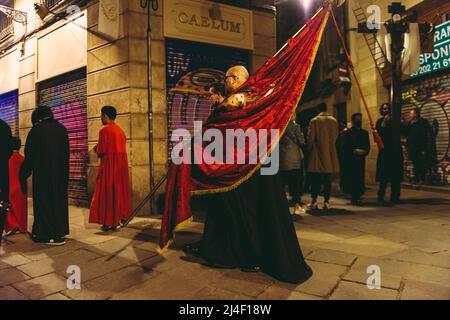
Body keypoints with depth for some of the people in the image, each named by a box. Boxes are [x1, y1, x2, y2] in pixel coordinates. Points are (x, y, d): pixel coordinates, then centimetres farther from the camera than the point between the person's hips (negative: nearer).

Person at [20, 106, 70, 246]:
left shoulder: (36, 129, -5)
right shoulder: (61, 128, 7)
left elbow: (30, 154, -3)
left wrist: (23, 174, 7)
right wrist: (63, 169, 16)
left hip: (43, 171, -4)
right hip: (60, 171, 4)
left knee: (44, 200, 3)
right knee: (59, 199, 11)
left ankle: (46, 234, 6)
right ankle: (59, 231, 17)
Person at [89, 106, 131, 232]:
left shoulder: (104, 130, -11)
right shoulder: (120, 130, 12)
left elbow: (101, 151, -14)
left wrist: (97, 150, 9)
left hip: (109, 164, -7)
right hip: (121, 164, 7)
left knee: (108, 192, -1)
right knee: (120, 190, 13)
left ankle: (109, 222, 1)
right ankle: (119, 219, 19)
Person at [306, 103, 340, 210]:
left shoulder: (314, 120, -7)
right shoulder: (334, 120, 4)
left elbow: (310, 137, -7)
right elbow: (336, 136, 9)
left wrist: (309, 149, 7)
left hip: (317, 153, -3)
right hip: (330, 154, 3)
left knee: (315, 179, 2)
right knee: (327, 179, 7)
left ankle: (314, 202, 1)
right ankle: (326, 201, 8)